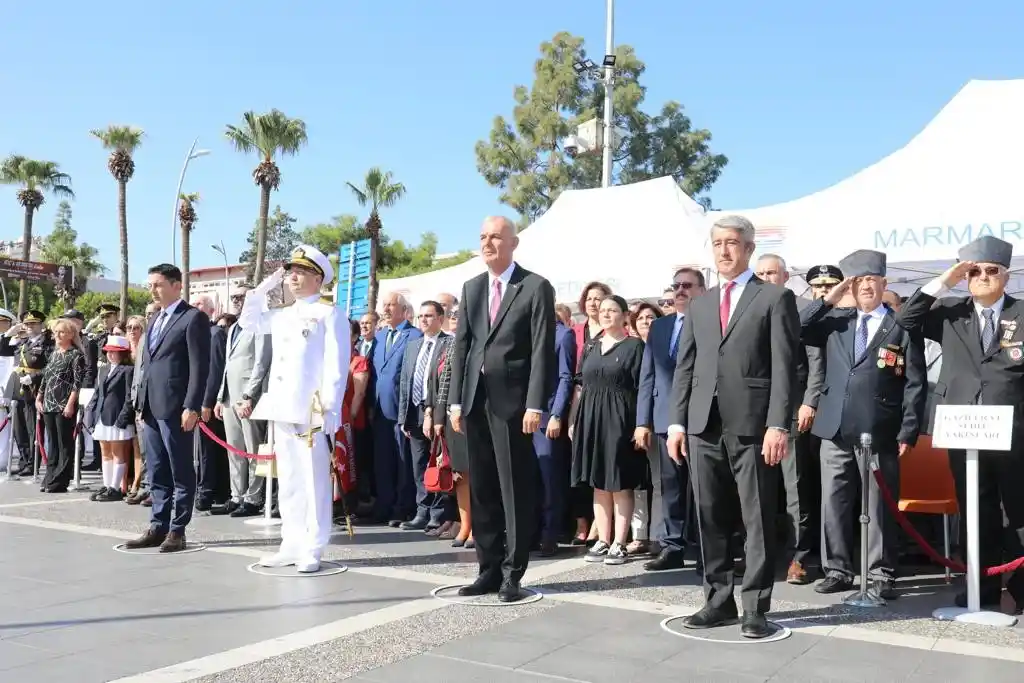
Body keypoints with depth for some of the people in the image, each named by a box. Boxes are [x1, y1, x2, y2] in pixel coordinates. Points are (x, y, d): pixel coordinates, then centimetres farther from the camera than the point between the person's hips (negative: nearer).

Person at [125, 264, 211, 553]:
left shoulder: (194, 318, -7)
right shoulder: (155, 321, 19)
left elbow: (200, 366, -13)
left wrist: (191, 407, -18)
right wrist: (141, 402, 15)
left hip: (174, 407, -8)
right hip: (150, 407, 8)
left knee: (180, 472, 0)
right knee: (156, 472, 12)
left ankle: (177, 531, 6)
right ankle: (158, 527, 18)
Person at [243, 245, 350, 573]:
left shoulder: (330, 314, -3)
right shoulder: (283, 315, 18)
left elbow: (336, 366, -9)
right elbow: (248, 321, 27)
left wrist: (329, 409, -17)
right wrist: (265, 286, 17)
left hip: (312, 411, -7)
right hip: (282, 409, 7)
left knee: (314, 481, -3)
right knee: (288, 481, 11)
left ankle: (312, 550, 2)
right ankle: (291, 545, 18)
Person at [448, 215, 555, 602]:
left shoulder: (536, 288, -2)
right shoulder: (471, 288, 15)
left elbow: (543, 350, -8)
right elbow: (461, 346, 12)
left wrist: (535, 405, -15)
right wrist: (456, 400, 5)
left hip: (512, 400, -6)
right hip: (476, 400, 6)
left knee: (516, 489, 1)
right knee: (481, 489, 10)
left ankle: (512, 574, 9)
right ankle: (489, 569, 19)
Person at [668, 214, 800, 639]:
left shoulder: (775, 298, 3)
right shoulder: (699, 306, 18)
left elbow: (784, 366, -5)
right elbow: (684, 368, 15)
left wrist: (778, 425, -14)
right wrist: (677, 421, 6)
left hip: (752, 425, -5)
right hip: (704, 425, 5)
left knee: (757, 520, 0)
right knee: (711, 519, 8)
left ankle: (755, 608, 8)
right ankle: (718, 600, 18)